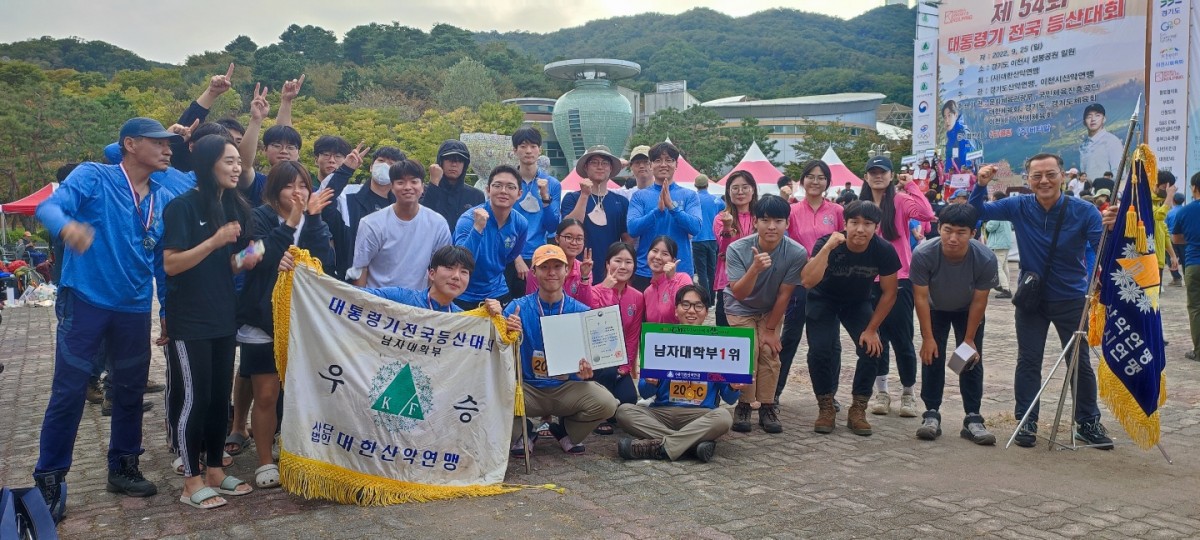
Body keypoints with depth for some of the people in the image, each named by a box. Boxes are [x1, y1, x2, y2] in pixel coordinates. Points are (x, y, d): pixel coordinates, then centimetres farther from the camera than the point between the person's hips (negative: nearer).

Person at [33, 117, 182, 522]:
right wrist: (67, 226, -46)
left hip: (135, 310, 5)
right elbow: (49, 206, -23)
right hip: (86, 302, -5)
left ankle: (122, 467, 29)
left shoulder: (163, 199, 7)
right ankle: (48, 480, 11)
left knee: (131, 391, 13)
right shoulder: (92, 177, -6)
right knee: (69, 391, -2)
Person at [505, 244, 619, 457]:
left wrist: (586, 371, -20)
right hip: (527, 388, -1)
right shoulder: (518, 308, -5)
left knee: (606, 403, -25)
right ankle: (522, 433, 7)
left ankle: (566, 431, 11)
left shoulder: (581, 312, -1)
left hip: (567, 388, 1)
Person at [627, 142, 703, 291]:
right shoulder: (639, 196, 4)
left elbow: (695, 228, -9)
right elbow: (632, 229, -9)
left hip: (681, 271, 0)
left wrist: (672, 206, -21)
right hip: (645, 272, 0)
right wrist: (658, 209, -22)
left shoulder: (689, 196, 5)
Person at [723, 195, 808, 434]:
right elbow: (739, 294, -33)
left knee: (770, 353, -9)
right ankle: (743, 405, -1)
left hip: (771, 309, 1)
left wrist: (771, 329, -11)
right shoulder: (737, 249, -31)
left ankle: (767, 407, 5)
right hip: (741, 308, -1)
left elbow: (784, 294, -19)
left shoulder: (797, 253, -29)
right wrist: (755, 269, -51)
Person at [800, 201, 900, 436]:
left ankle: (858, 410, 2)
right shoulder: (827, 243, -31)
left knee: (871, 349, -15)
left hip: (858, 302, 2)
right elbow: (807, 282, -44)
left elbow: (889, 293, -12)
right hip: (823, 300, -2)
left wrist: (872, 329, -13)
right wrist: (828, 247, -50)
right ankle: (826, 408, 2)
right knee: (820, 350, -19)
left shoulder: (884, 251, -24)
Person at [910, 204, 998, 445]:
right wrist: (928, 337, -21)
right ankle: (932, 415, 4)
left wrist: (969, 339, -15)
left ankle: (973, 419, 0)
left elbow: (979, 301, -21)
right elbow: (921, 297, -25)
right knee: (932, 357, -5)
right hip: (935, 309, 0)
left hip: (968, 311, 0)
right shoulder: (923, 254, -37)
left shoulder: (986, 259, -36)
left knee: (972, 360, -4)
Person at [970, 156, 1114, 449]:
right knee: (1028, 361, 5)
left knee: (1081, 362, 7)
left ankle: (1089, 423, 22)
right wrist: (981, 185, -20)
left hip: (1071, 299, -1)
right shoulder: (1020, 206, -8)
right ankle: (1026, 422, 15)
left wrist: (1110, 230, -37)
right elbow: (980, 211, 0)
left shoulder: (1084, 211, -14)